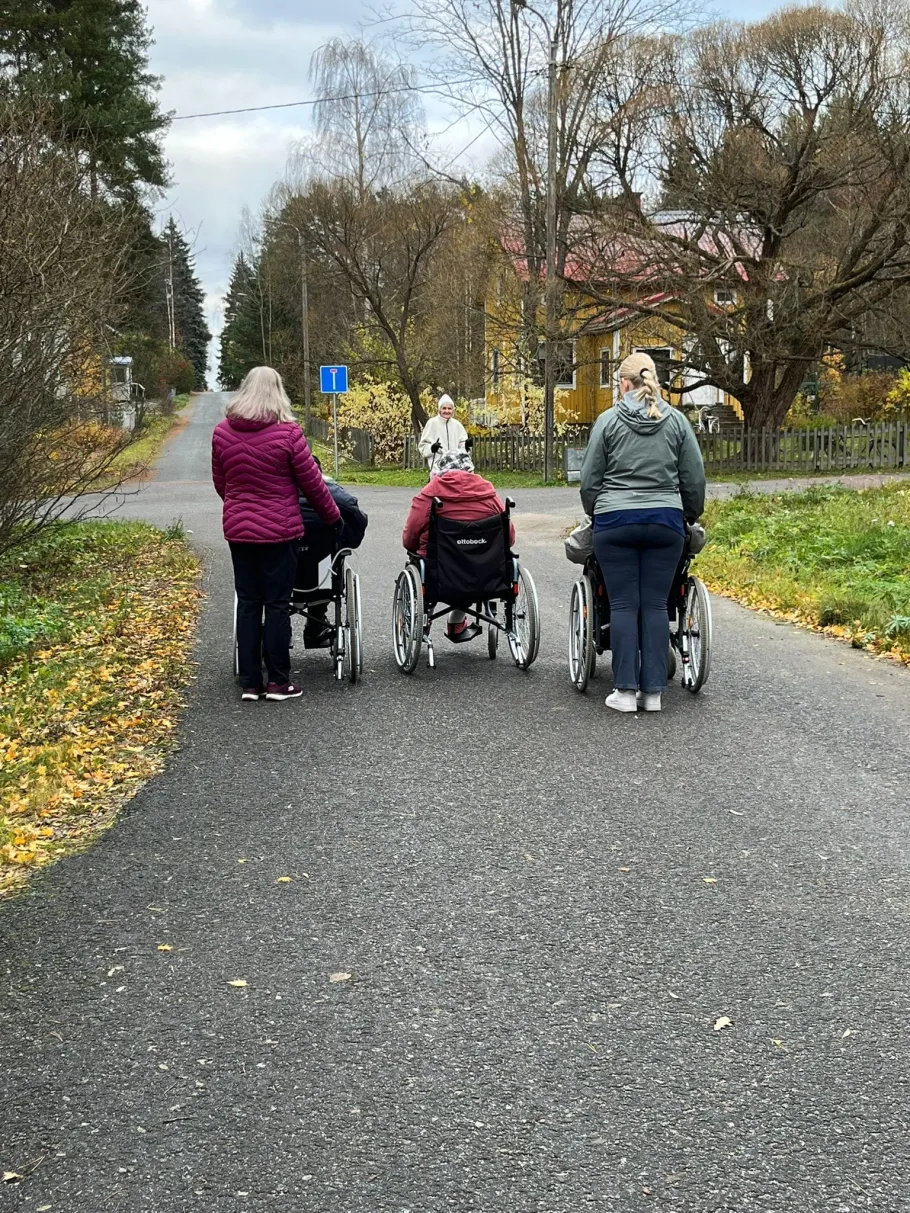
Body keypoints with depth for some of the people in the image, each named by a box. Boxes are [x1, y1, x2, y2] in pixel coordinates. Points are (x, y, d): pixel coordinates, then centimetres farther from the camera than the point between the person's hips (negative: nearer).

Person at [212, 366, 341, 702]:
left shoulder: (222, 432, 0)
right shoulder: (287, 433, -12)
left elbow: (220, 483, 10)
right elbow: (312, 483, -5)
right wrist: (333, 517, 10)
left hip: (238, 530, 4)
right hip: (279, 531, -4)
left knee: (247, 605, 9)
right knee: (277, 605, 3)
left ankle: (249, 682, 12)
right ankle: (278, 681, 8)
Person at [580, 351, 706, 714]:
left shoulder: (608, 421, 0)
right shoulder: (676, 421, 6)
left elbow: (590, 479, 3)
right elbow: (694, 479, 8)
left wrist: (594, 513, 20)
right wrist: (690, 516, 23)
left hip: (615, 523, -2)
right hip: (665, 522, 2)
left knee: (624, 605, 2)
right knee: (656, 604, 5)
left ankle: (626, 691, 2)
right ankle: (653, 691, 5)